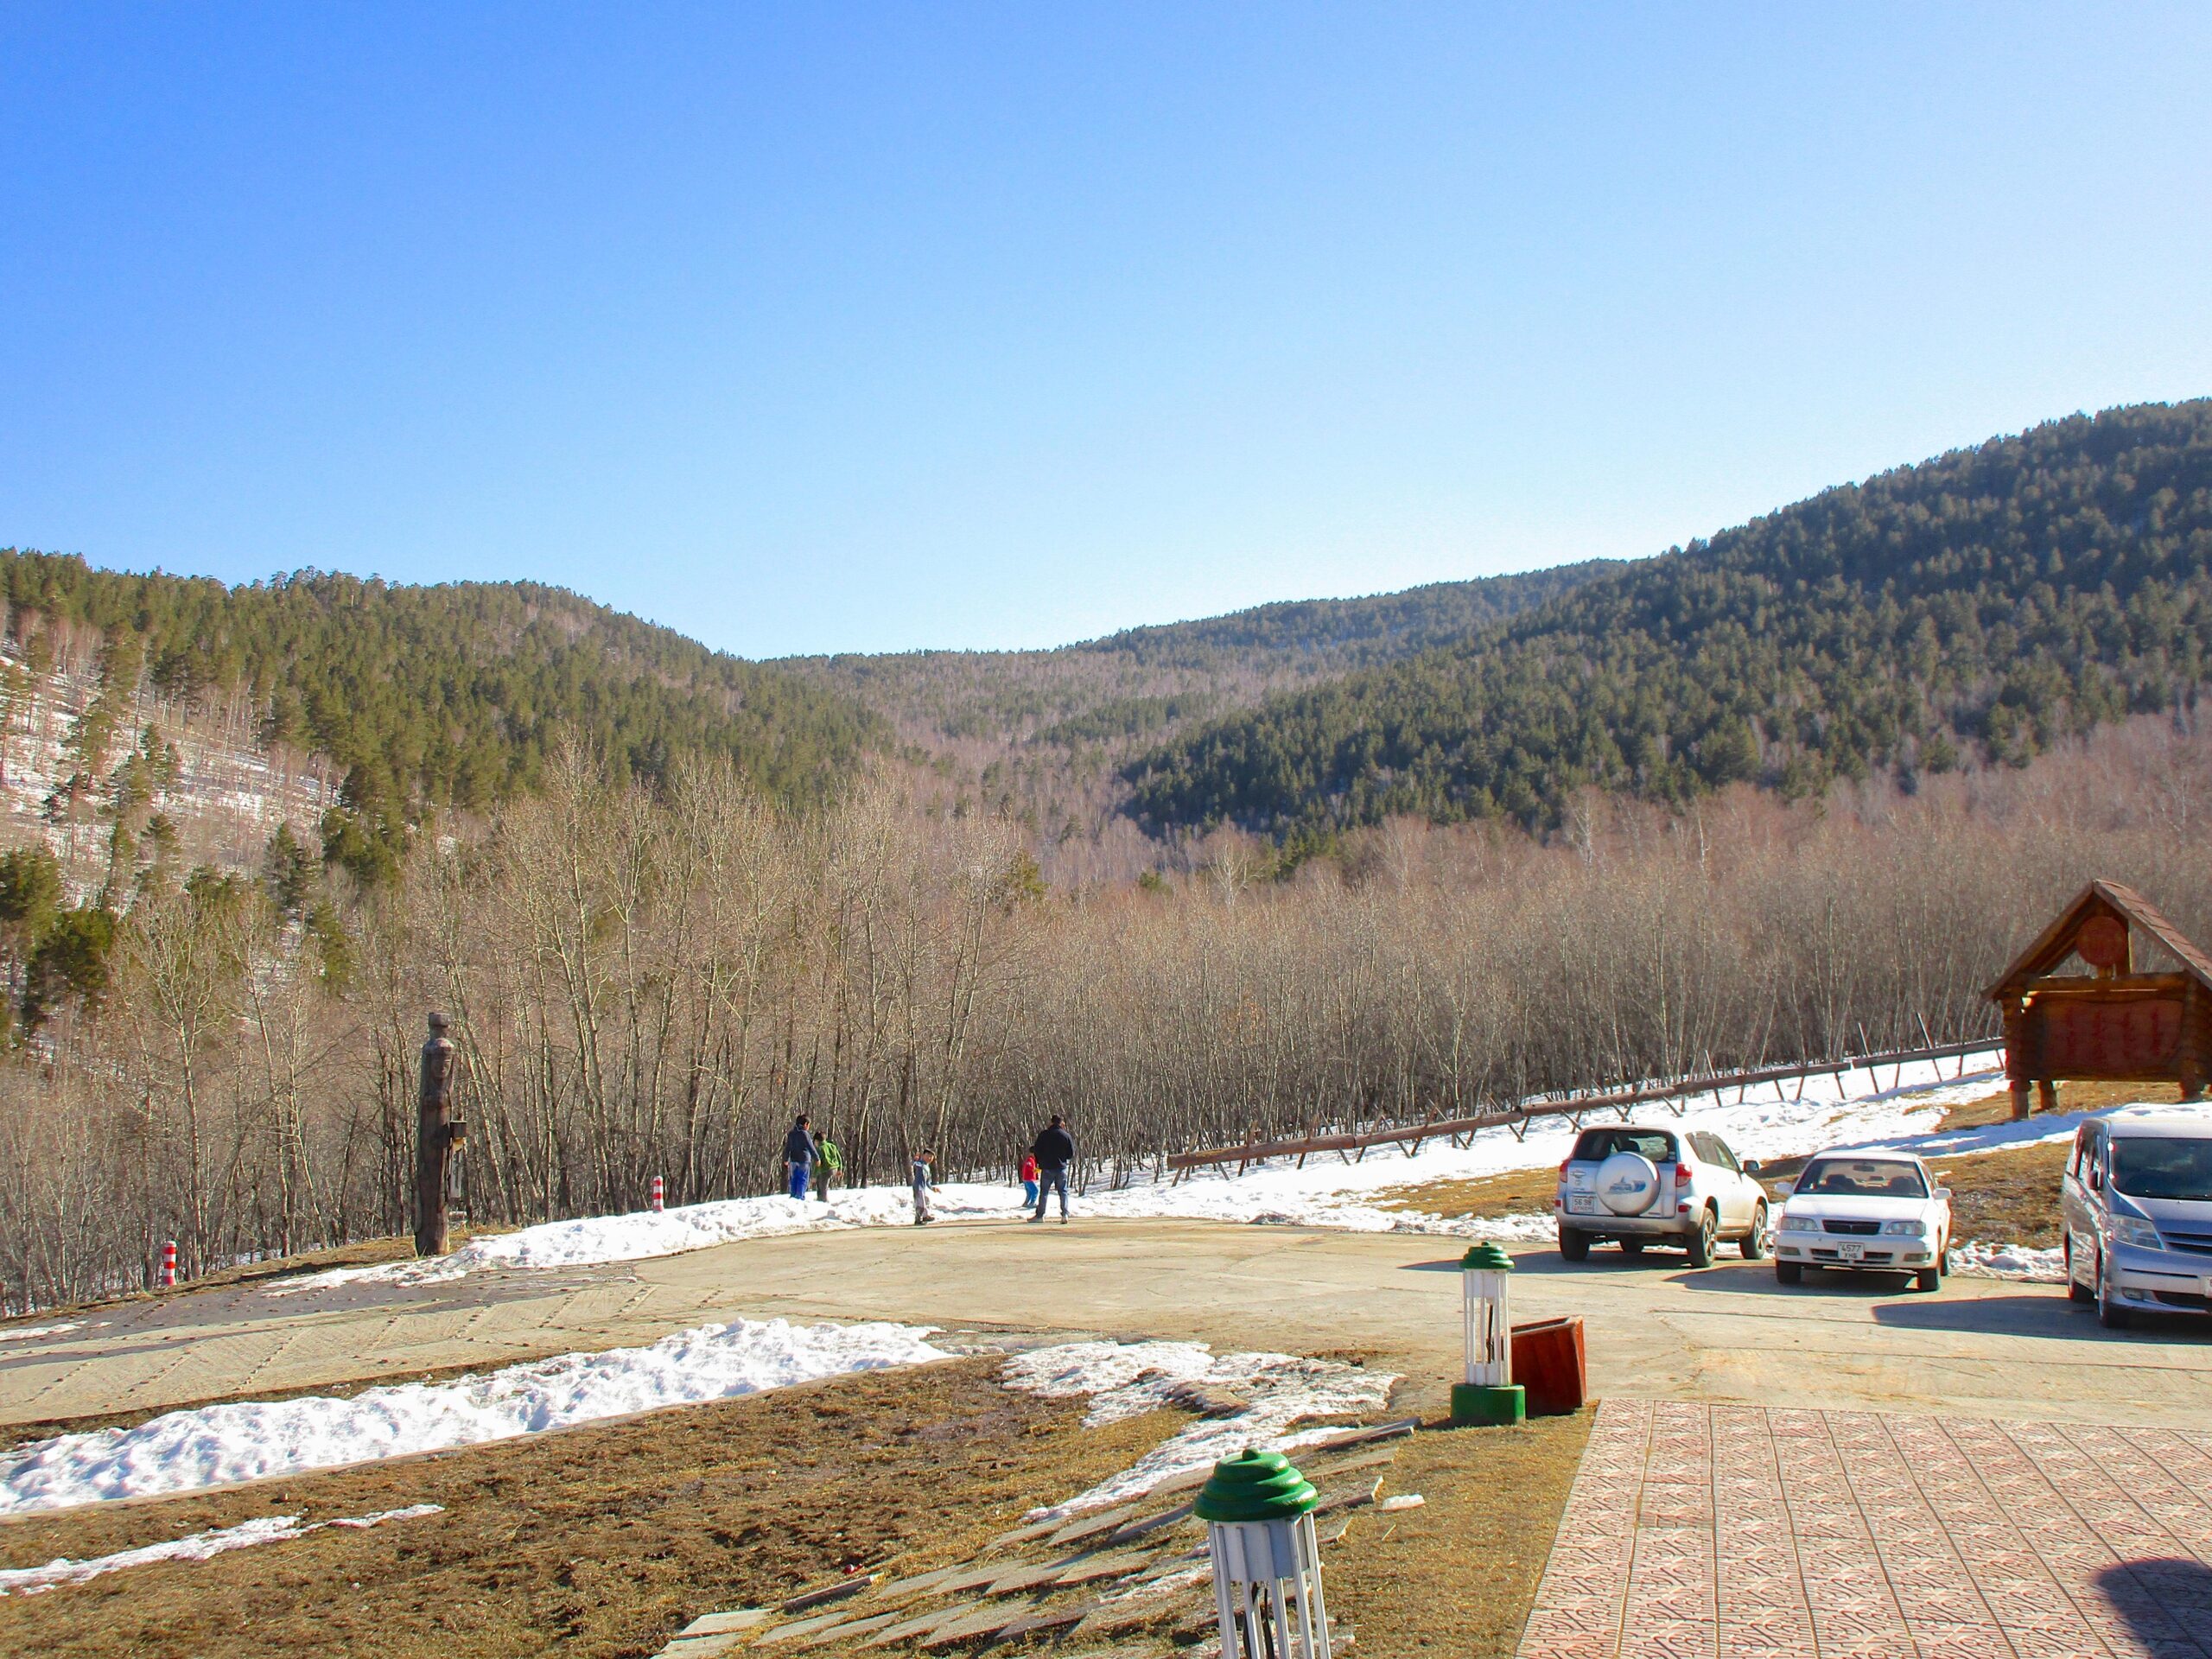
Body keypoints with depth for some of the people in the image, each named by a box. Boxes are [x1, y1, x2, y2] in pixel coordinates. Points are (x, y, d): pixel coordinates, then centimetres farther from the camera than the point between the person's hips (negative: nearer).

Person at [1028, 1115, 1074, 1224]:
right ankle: (1065, 1214, -5)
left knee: (1044, 1192, 8)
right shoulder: (1066, 1136, -1)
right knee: (1063, 1191, 7)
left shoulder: (1044, 1134, -5)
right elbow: (1071, 1154, 2)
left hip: (1047, 1167, -1)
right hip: (1061, 1168, 1)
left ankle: (1040, 1215, 11)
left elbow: (1037, 1150, -5)